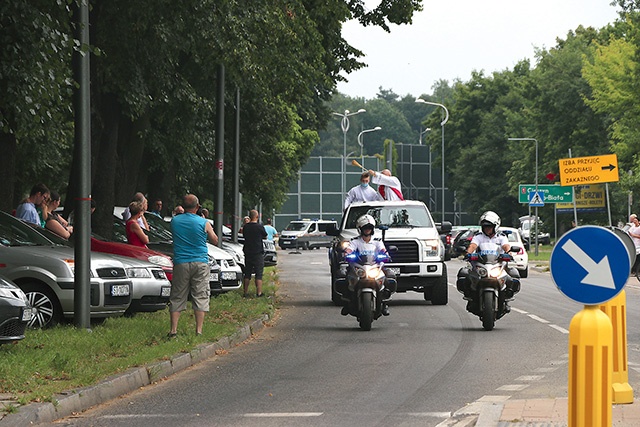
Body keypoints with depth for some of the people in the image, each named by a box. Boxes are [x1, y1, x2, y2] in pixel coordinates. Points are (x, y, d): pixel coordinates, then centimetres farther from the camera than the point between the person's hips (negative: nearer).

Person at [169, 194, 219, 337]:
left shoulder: (175, 221, -1)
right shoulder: (204, 223, -6)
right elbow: (215, 240, 6)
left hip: (180, 263, 1)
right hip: (200, 263, -1)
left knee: (177, 297, 8)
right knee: (200, 296, 3)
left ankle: (173, 330, 3)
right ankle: (199, 330, -2)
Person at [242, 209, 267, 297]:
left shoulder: (246, 226, -1)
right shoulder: (260, 226, -13)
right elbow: (265, 236, 1)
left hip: (247, 253, 4)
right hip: (258, 253, -4)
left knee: (247, 274, 12)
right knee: (259, 274, 0)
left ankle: (246, 292, 14)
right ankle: (259, 292, -3)